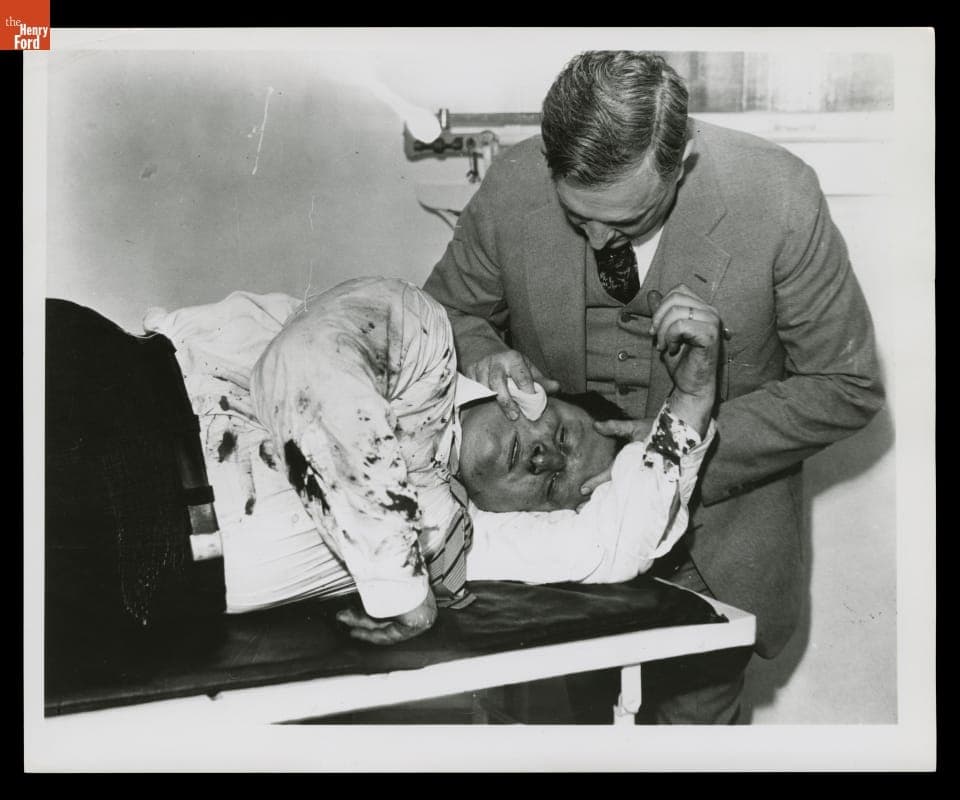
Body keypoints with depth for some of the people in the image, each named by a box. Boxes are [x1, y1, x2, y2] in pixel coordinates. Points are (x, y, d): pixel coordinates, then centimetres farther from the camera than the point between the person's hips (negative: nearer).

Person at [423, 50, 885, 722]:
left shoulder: (779, 199, -22)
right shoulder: (512, 187, -16)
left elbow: (846, 386, -12)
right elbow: (446, 310, 3)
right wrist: (483, 354, -21)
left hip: (715, 539, -1)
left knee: (700, 714, 13)